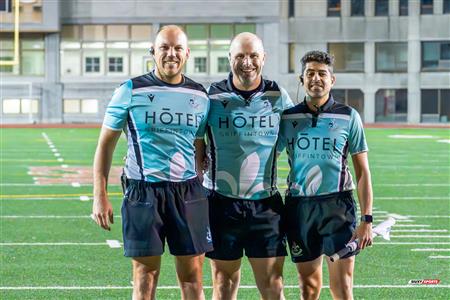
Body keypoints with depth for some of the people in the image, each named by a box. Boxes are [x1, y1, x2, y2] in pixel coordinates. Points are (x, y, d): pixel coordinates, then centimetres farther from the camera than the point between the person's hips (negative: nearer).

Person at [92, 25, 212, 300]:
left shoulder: (200, 96, 8)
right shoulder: (130, 91, -2)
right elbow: (106, 145, 2)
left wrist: (204, 191, 12)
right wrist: (100, 196, -4)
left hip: (188, 192, 3)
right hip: (143, 192, -3)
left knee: (193, 277, 4)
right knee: (145, 277, 0)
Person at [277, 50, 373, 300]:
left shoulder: (348, 117, 2)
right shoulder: (287, 117, 5)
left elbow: (362, 172, 3)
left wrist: (367, 220, -4)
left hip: (338, 206, -2)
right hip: (298, 206, 2)